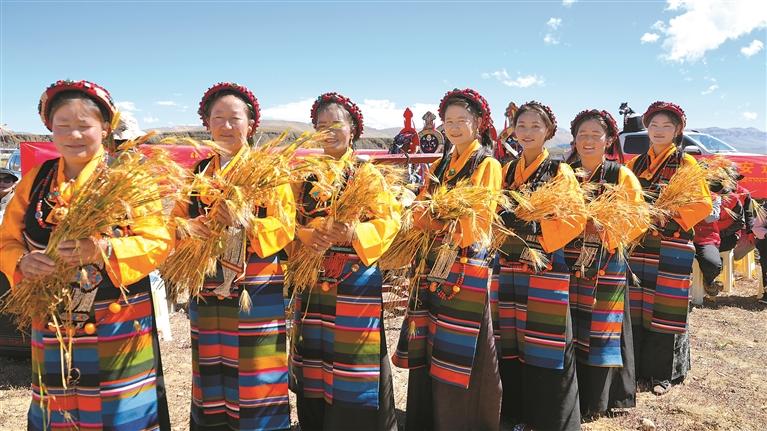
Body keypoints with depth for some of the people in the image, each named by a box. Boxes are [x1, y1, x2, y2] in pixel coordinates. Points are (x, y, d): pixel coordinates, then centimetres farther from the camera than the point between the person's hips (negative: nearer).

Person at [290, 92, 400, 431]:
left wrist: (354, 234, -26)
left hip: (355, 281, -4)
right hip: (313, 282, 4)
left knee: (352, 361, -1)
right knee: (315, 361, 10)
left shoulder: (366, 172, -1)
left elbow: (389, 220, -9)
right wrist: (307, 237, -15)